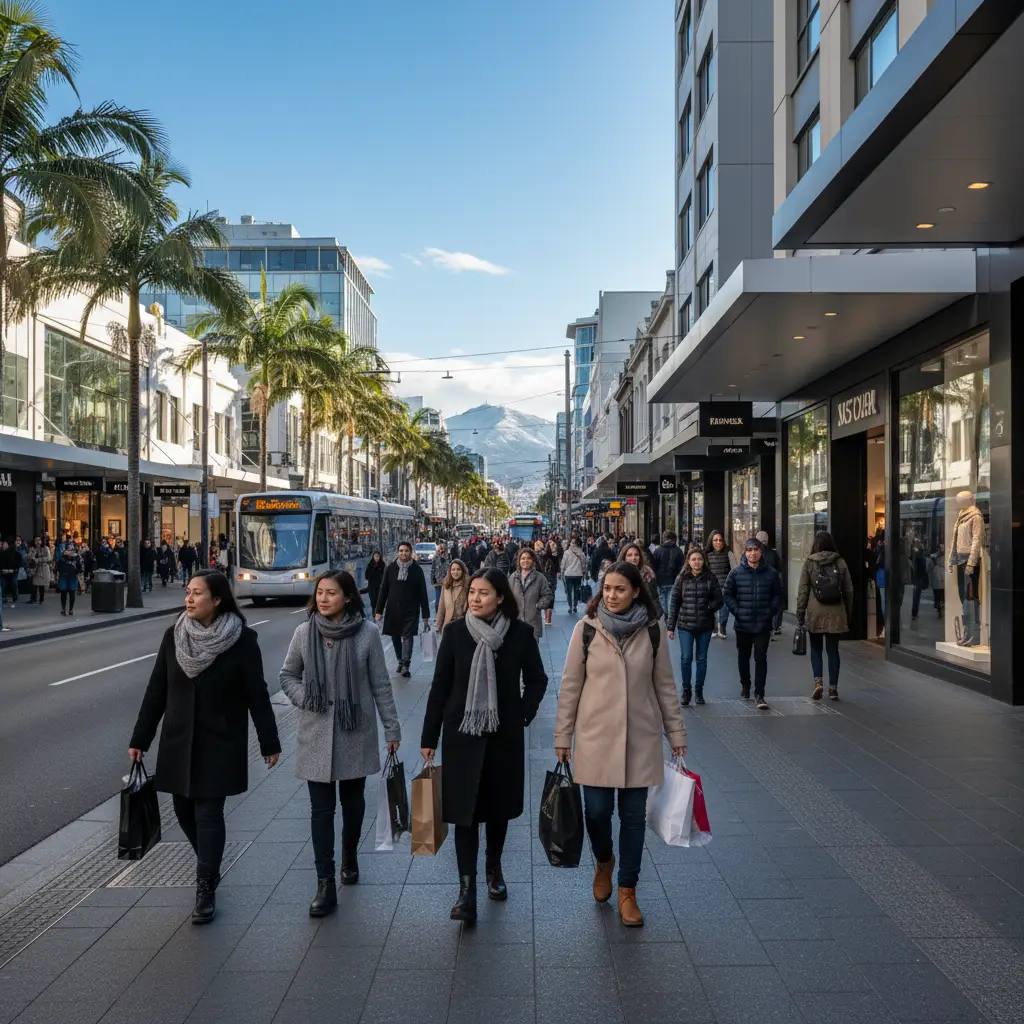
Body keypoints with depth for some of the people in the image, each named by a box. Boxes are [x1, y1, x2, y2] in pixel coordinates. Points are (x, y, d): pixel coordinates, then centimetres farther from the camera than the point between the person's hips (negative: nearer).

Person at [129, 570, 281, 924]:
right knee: (184, 809, 12)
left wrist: (270, 743, -6)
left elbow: (257, 694, -8)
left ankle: (206, 888, 11)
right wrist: (139, 739, 5)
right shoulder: (174, 635, -2)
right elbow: (156, 690, 4)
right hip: (178, 741, 4)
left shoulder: (242, 639, -13)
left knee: (208, 813, -3)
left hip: (220, 742, -4)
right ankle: (210, 865, 37)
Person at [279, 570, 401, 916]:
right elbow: (287, 675, 9)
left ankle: (349, 855, 41)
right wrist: (303, 697, -10)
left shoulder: (367, 633, -8)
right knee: (321, 809, 2)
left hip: (356, 732, -1)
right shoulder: (304, 632, -3)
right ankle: (325, 885, 8)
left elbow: (380, 685, -2)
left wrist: (392, 727, 0)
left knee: (353, 802, 15)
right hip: (316, 734, 1)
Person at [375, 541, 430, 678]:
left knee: (407, 636, -10)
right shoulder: (390, 568, 3)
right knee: (395, 636, 10)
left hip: (410, 610, -2)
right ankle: (400, 661, 27)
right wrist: (379, 610, 2)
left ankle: (405, 665, -12)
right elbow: (383, 590, 6)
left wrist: (426, 615, -1)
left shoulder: (417, 570, -1)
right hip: (393, 609, 2)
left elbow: (423, 593, 1)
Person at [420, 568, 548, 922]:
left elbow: (537, 680, 7)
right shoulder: (455, 631, -6)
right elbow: (440, 686, -1)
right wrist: (429, 736, 0)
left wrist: (524, 714, -5)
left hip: (504, 734, 1)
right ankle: (467, 889, 4)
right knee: (465, 809, -3)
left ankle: (493, 869, 37)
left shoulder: (520, 633, -7)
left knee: (498, 806, 14)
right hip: (462, 733, -1)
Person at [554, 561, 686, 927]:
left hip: (640, 738, 1)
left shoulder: (652, 630, -2)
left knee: (633, 815, 7)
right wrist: (562, 736, 1)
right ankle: (604, 862, 35)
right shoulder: (587, 628, -5)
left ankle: (627, 891, 24)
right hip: (596, 736, -1)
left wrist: (676, 732, 7)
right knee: (596, 812, 2)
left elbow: (665, 685, 7)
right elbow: (570, 685, 0)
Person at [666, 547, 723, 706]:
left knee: (701, 659, 10)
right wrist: (671, 626, -1)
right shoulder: (682, 578, 0)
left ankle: (699, 691, 22)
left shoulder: (711, 578, 0)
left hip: (705, 625, 1)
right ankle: (686, 690, 14)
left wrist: (709, 607, -19)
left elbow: (718, 600, 2)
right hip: (685, 625, -1)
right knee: (686, 658, -3)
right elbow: (674, 602, 2)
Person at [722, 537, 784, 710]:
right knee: (743, 656, 16)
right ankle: (745, 685, 37)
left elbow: (778, 595, 6)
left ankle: (759, 694, -1)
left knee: (761, 658, -5)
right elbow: (727, 594, 2)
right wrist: (737, 611, -7)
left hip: (763, 625, -1)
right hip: (742, 624, 1)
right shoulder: (736, 572, -4)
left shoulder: (771, 573, -3)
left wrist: (771, 612, -5)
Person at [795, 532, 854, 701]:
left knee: (816, 649, 11)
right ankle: (833, 688, 10)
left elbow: (803, 591, -3)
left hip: (815, 613, -1)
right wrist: (849, 614, 15)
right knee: (833, 650, 9)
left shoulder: (809, 563, -3)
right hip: (836, 613, 2)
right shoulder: (840, 563, 3)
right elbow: (848, 590, 6)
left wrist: (800, 613, 3)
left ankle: (818, 682, -6)